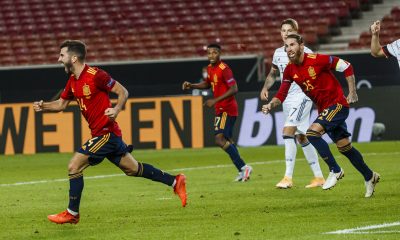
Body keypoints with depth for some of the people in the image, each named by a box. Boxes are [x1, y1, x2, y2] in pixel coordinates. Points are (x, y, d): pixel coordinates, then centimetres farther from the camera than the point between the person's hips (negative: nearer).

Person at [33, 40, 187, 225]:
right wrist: (42, 106, -2)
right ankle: (175, 181, 22)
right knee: (133, 169, 15)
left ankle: (72, 213, 0)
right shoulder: (73, 81, 9)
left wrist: (116, 110, -28)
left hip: (106, 132, -9)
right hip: (100, 133, 9)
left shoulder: (95, 75, -17)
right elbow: (61, 104, 17)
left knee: (74, 167, -10)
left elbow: (123, 92, -11)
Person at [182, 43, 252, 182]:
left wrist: (215, 101, -24)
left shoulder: (224, 69, -18)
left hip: (227, 109, -10)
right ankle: (242, 170, 20)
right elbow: (208, 84, 28)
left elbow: (233, 89, -23)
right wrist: (191, 86, 13)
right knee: (227, 140, 15)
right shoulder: (210, 68, 10)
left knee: (220, 139, -18)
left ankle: (243, 167, -16)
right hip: (220, 109, 10)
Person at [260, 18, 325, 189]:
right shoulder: (278, 53, 11)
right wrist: (265, 88, 7)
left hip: (302, 96, -7)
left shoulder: (304, 52, -9)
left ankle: (288, 177, -23)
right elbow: (272, 74, 23)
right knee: (302, 137, 11)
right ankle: (319, 177, 20)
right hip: (286, 98, 7)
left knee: (288, 130, -21)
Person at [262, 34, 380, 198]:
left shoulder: (317, 60, -18)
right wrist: (271, 105, -16)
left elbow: (346, 67, -10)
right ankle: (369, 177, 29)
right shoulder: (290, 70, 0)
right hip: (323, 109, 7)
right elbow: (281, 94, 4)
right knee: (344, 148, 12)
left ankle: (335, 170, -12)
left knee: (312, 132, -25)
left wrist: (352, 93, -9)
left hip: (337, 104, -7)